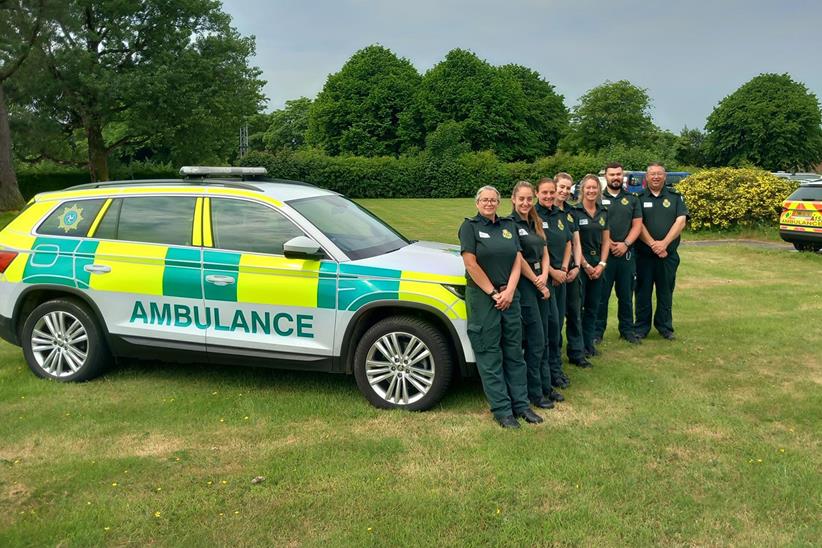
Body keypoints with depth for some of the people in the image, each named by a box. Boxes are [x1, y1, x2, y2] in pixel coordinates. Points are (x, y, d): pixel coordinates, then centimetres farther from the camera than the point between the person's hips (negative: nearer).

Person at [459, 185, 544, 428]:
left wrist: (508, 292, -7)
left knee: (514, 352, 9)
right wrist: (493, 293, -10)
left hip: (509, 296, 5)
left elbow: (517, 261, 7)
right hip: (482, 297, -5)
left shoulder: (509, 226, 12)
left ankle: (521, 404, 18)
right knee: (490, 355, 0)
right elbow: (471, 264, -10)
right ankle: (502, 410, 7)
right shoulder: (470, 226, -2)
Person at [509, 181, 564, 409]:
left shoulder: (536, 223, 14)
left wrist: (545, 276, -6)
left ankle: (545, 386, 23)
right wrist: (537, 282, -8)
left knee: (543, 340, 13)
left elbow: (544, 253, 12)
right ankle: (534, 393, 7)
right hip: (524, 284, -8)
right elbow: (518, 259, -13)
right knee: (535, 341, -4)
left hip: (541, 283, 8)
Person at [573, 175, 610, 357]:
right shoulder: (575, 212, -8)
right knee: (577, 306, 0)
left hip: (598, 266, 5)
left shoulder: (603, 212, 10)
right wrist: (586, 266, -11)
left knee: (593, 307, 11)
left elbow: (606, 240, 10)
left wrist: (602, 264, -1)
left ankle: (588, 343, 23)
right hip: (579, 265, -5)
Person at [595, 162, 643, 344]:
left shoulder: (632, 199, 12)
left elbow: (637, 225, 6)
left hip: (627, 254, 3)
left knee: (626, 294, 10)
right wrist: (607, 243, -14)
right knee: (601, 295, 1)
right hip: (603, 253, -3)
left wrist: (625, 244, -8)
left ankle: (627, 329, 21)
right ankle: (597, 331, 9)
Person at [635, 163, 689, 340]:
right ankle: (641, 327, 14)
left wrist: (664, 243, -14)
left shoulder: (675, 197, 6)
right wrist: (653, 244, -15)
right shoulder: (639, 198, 3)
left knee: (666, 291, 8)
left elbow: (681, 221, -4)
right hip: (644, 254, -1)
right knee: (643, 291, 5)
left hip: (668, 254, 1)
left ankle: (665, 327, 19)